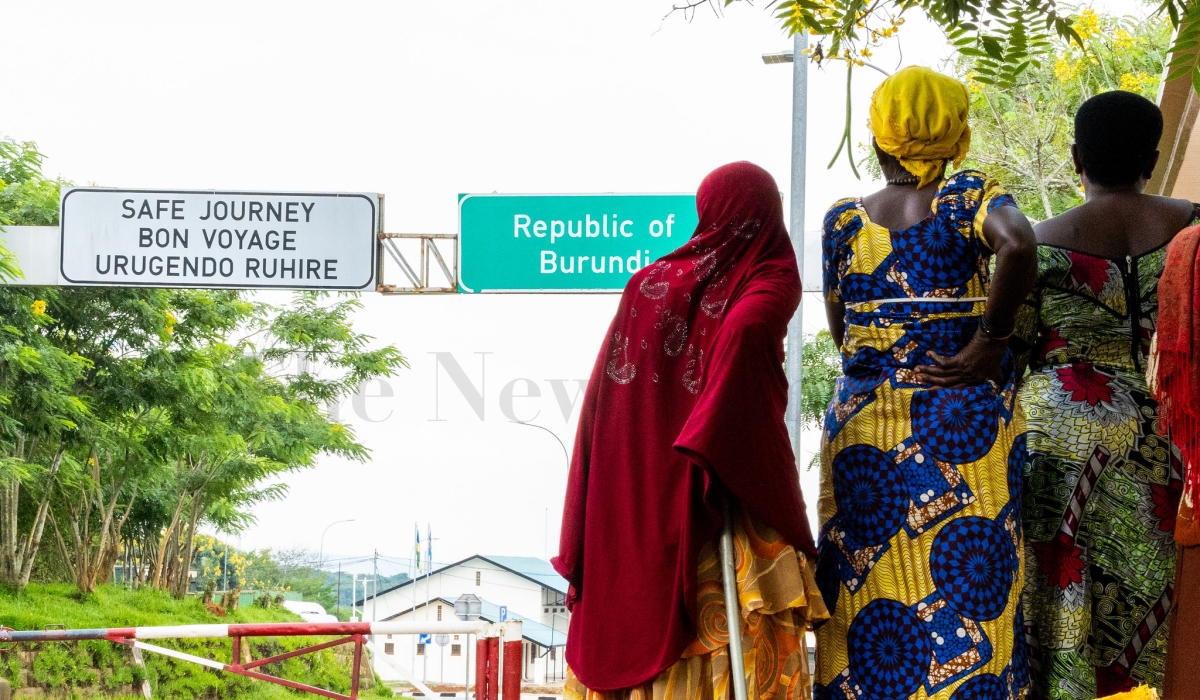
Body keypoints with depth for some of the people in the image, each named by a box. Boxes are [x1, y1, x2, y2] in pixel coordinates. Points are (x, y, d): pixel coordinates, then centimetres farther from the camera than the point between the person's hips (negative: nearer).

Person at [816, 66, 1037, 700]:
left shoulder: (843, 220, 5)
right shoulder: (968, 198, -3)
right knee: (964, 587, 0)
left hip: (860, 420, 3)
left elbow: (841, 332, 6)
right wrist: (990, 340, -16)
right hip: (963, 423, -2)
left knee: (864, 606, 7)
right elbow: (1019, 245, -24)